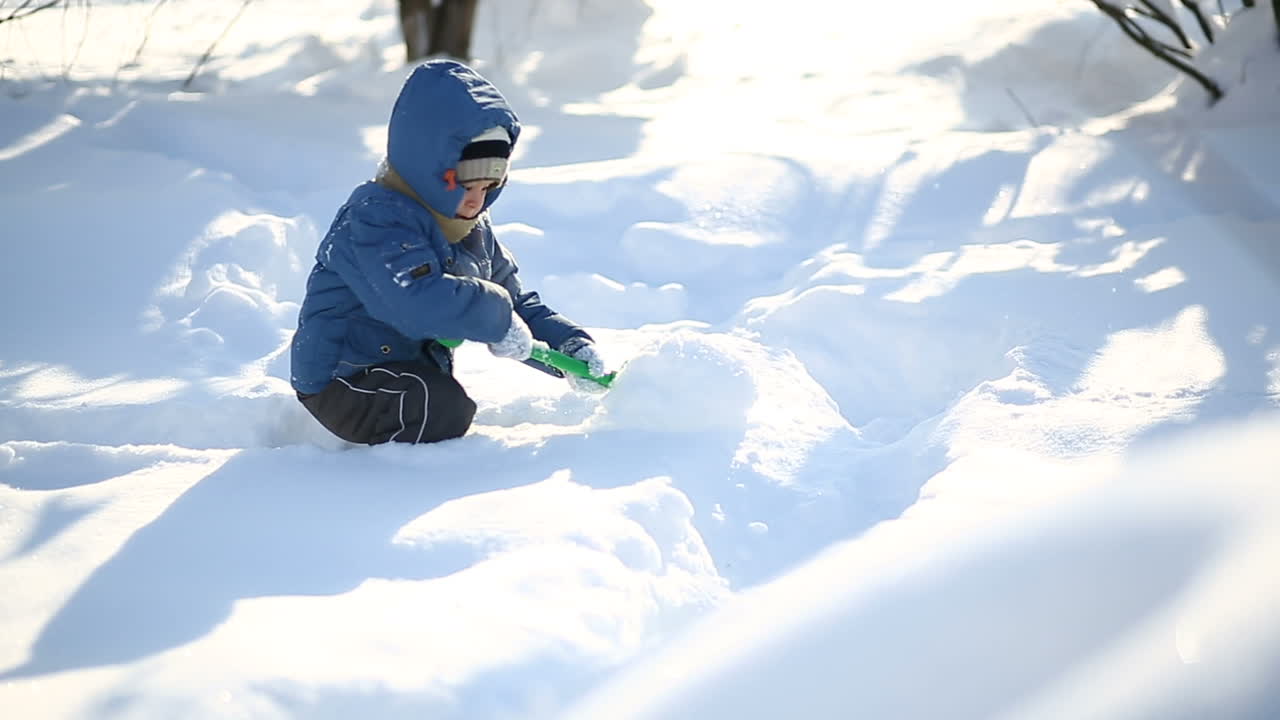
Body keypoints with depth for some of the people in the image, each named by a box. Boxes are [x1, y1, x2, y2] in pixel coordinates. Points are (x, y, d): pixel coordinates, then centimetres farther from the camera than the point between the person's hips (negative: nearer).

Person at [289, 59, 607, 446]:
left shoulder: (473, 230, 8)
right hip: (341, 381, -10)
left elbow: (518, 305, 11)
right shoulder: (377, 219, -23)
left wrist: (569, 345, -7)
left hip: (415, 367, 10)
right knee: (444, 410, -29)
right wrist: (495, 311, -27)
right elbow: (420, 302, -40)